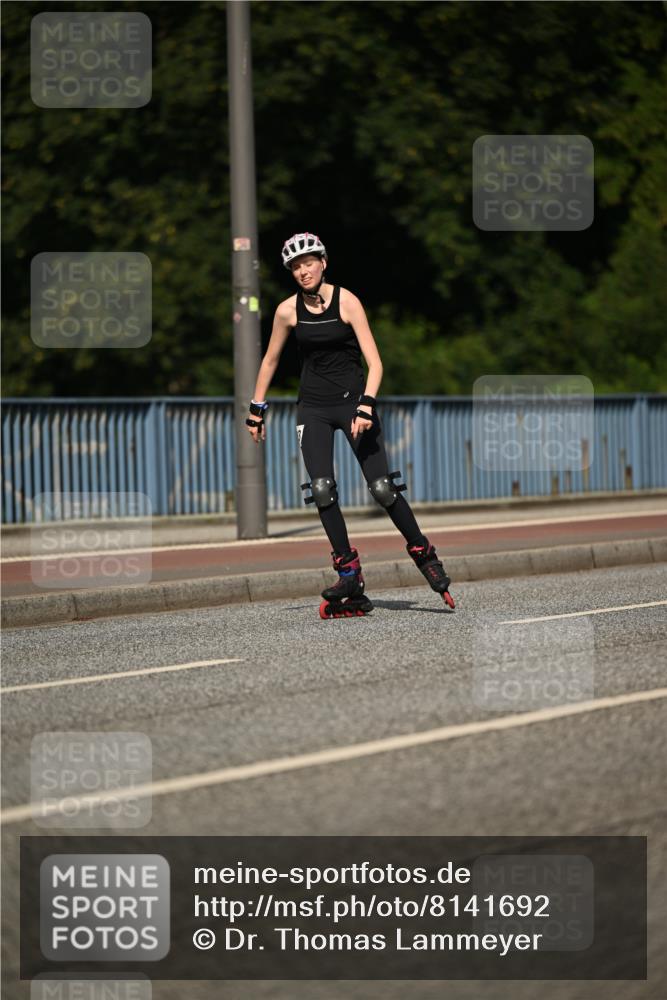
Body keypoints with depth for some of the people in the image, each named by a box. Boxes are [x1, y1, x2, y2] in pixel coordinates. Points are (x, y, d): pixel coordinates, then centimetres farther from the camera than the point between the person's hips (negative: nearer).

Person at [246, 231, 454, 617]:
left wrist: (365, 407, -26)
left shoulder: (347, 302, -11)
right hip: (313, 407, 3)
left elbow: (375, 363, -14)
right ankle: (349, 575, -6)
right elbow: (270, 361, 15)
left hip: (353, 399, -3)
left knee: (382, 488, -9)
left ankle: (423, 553, 13)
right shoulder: (288, 310, 0)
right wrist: (257, 409, 15)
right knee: (321, 490, -12)